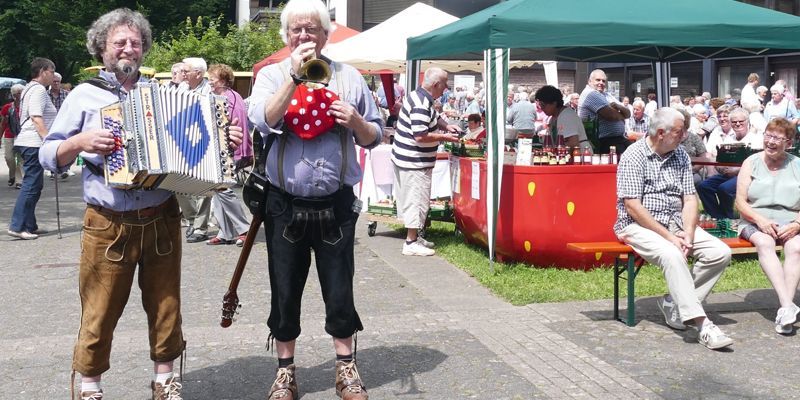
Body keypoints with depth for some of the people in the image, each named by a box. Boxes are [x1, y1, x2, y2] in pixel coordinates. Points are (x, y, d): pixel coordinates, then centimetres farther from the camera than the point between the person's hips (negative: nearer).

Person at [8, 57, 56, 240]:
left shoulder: (30, 88, 21)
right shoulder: (38, 89, -11)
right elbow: (36, 118, -21)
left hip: (29, 143, 11)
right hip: (34, 143, -11)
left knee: (33, 185, 14)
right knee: (31, 185, -10)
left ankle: (29, 225, 17)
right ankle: (18, 226, -11)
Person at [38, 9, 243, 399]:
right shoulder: (84, 95, 3)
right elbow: (47, 155, 2)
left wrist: (226, 139, -3)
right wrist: (80, 142, -17)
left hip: (162, 220, 3)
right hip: (108, 225, -2)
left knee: (166, 306, 10)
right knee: (99, 313, 3)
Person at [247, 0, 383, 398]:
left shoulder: (348, 77, 5)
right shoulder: (271, 75, 3)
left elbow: (373, 138, 8)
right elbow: (263, 122, -16)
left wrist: (355, 121, -13)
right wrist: (295, 76, -20)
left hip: (335, 204, 0)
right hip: (285, 205, 0)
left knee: (339, 290, 6)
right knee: (285, 291, 9)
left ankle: (346, 368, 24)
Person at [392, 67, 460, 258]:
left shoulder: (420, 97, 10)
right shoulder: (421, 105, -23)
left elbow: (434, 117, 25)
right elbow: (420, 136, -27)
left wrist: (446, 126, 6)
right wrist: (444, 137, -16)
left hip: (408, 160, 10)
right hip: (414, 162, -10)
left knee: (413, 199, 18)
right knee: (417, 201, -3)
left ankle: (414, 236, 28)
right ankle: (411, 243, 3)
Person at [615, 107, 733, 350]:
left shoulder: (681, 156, 10)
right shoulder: (634, 155, -10)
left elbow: (689, 200, 6)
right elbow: (633, 206, -16)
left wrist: (688, 235, -12)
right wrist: (669, 237, -19)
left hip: (676, 223, 7)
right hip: (639, 225, -7)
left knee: (720, 252, -13)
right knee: (672, 255, -35)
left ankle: (675, 302, -4)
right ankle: (702, 324, -34)